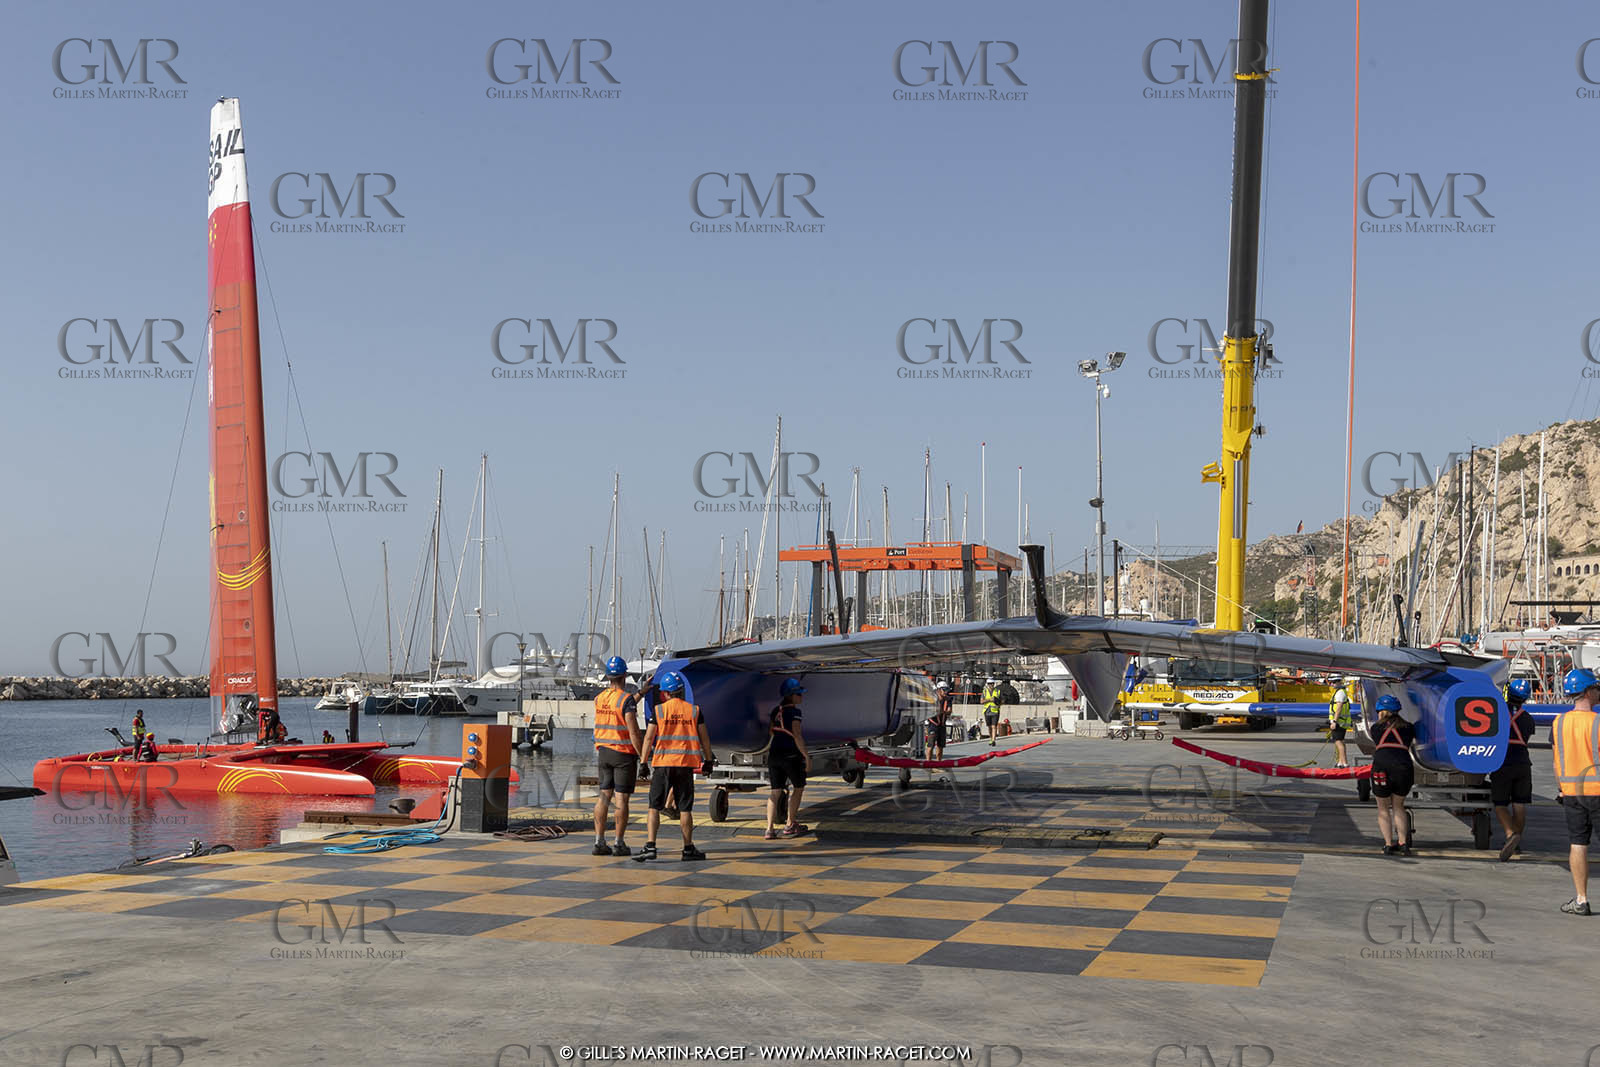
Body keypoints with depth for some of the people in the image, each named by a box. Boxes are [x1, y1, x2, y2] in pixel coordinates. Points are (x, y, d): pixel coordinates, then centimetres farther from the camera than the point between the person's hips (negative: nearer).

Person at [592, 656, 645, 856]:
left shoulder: (599, 698, 7)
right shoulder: (626, 698, -14)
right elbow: (633, 731, -18)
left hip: (604, 751, 6)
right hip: (624, 752, -6)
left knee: (603, 797, 9)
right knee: (622, 799, -2)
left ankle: (599, 841, 7)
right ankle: (619, 844, 0)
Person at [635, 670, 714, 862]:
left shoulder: (659, 710, -2)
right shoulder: (694, 710, 4)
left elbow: (649, 738, -3)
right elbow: (704, 738, 7)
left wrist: (643, 762, 3)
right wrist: (708, 760, 17)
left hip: (662, 763, -2)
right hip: (686, 763, 2)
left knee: (654, 807, 1)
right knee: (685, 809, 8)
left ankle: (650, 846, -10)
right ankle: (688, 849, 13)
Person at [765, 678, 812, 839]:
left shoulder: (776, 711, 10)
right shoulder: (794, 711, -12)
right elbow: (797, 736, -18)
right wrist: (807, 757, -15)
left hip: (774, 754, 6)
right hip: (790, 754, -6)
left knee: (776, 792, 8)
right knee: (798, 787, 14)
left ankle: (769, 829, -3)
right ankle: (790, 825, 13)